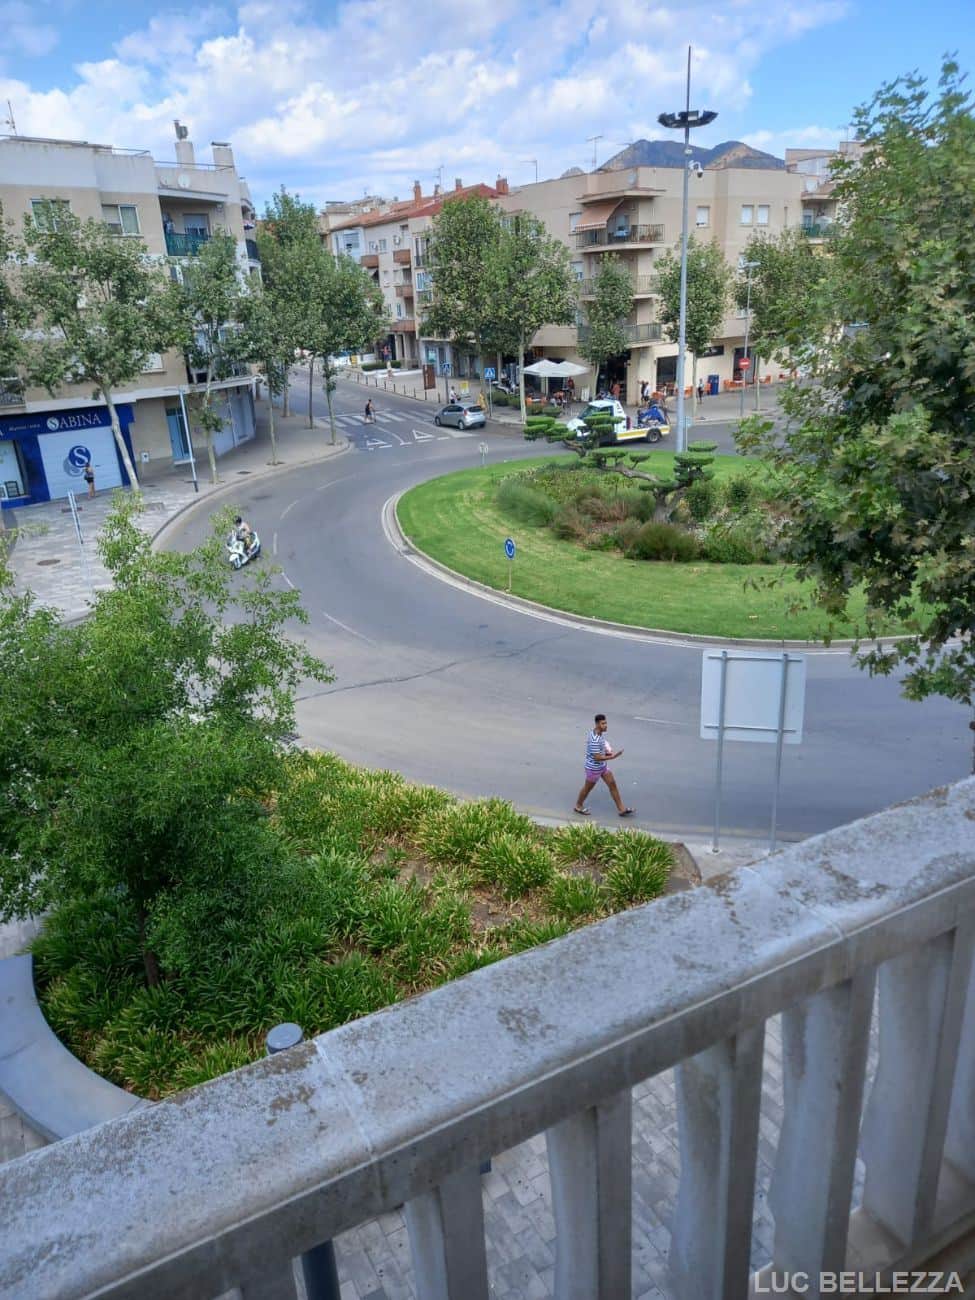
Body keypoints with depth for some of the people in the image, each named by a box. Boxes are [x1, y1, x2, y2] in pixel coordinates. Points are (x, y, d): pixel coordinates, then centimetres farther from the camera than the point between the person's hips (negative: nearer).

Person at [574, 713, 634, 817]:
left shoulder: (601, 733, -3)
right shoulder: (595, 740, -33)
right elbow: (597, 758, -30)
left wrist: (607, 752, 1)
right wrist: (613, 756, -27)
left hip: (603, 766, 9)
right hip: (594, 768, -9)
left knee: (613, 785, 10)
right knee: (588, 788, 12)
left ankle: (621, 809, 17)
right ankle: (578, 806, 35)